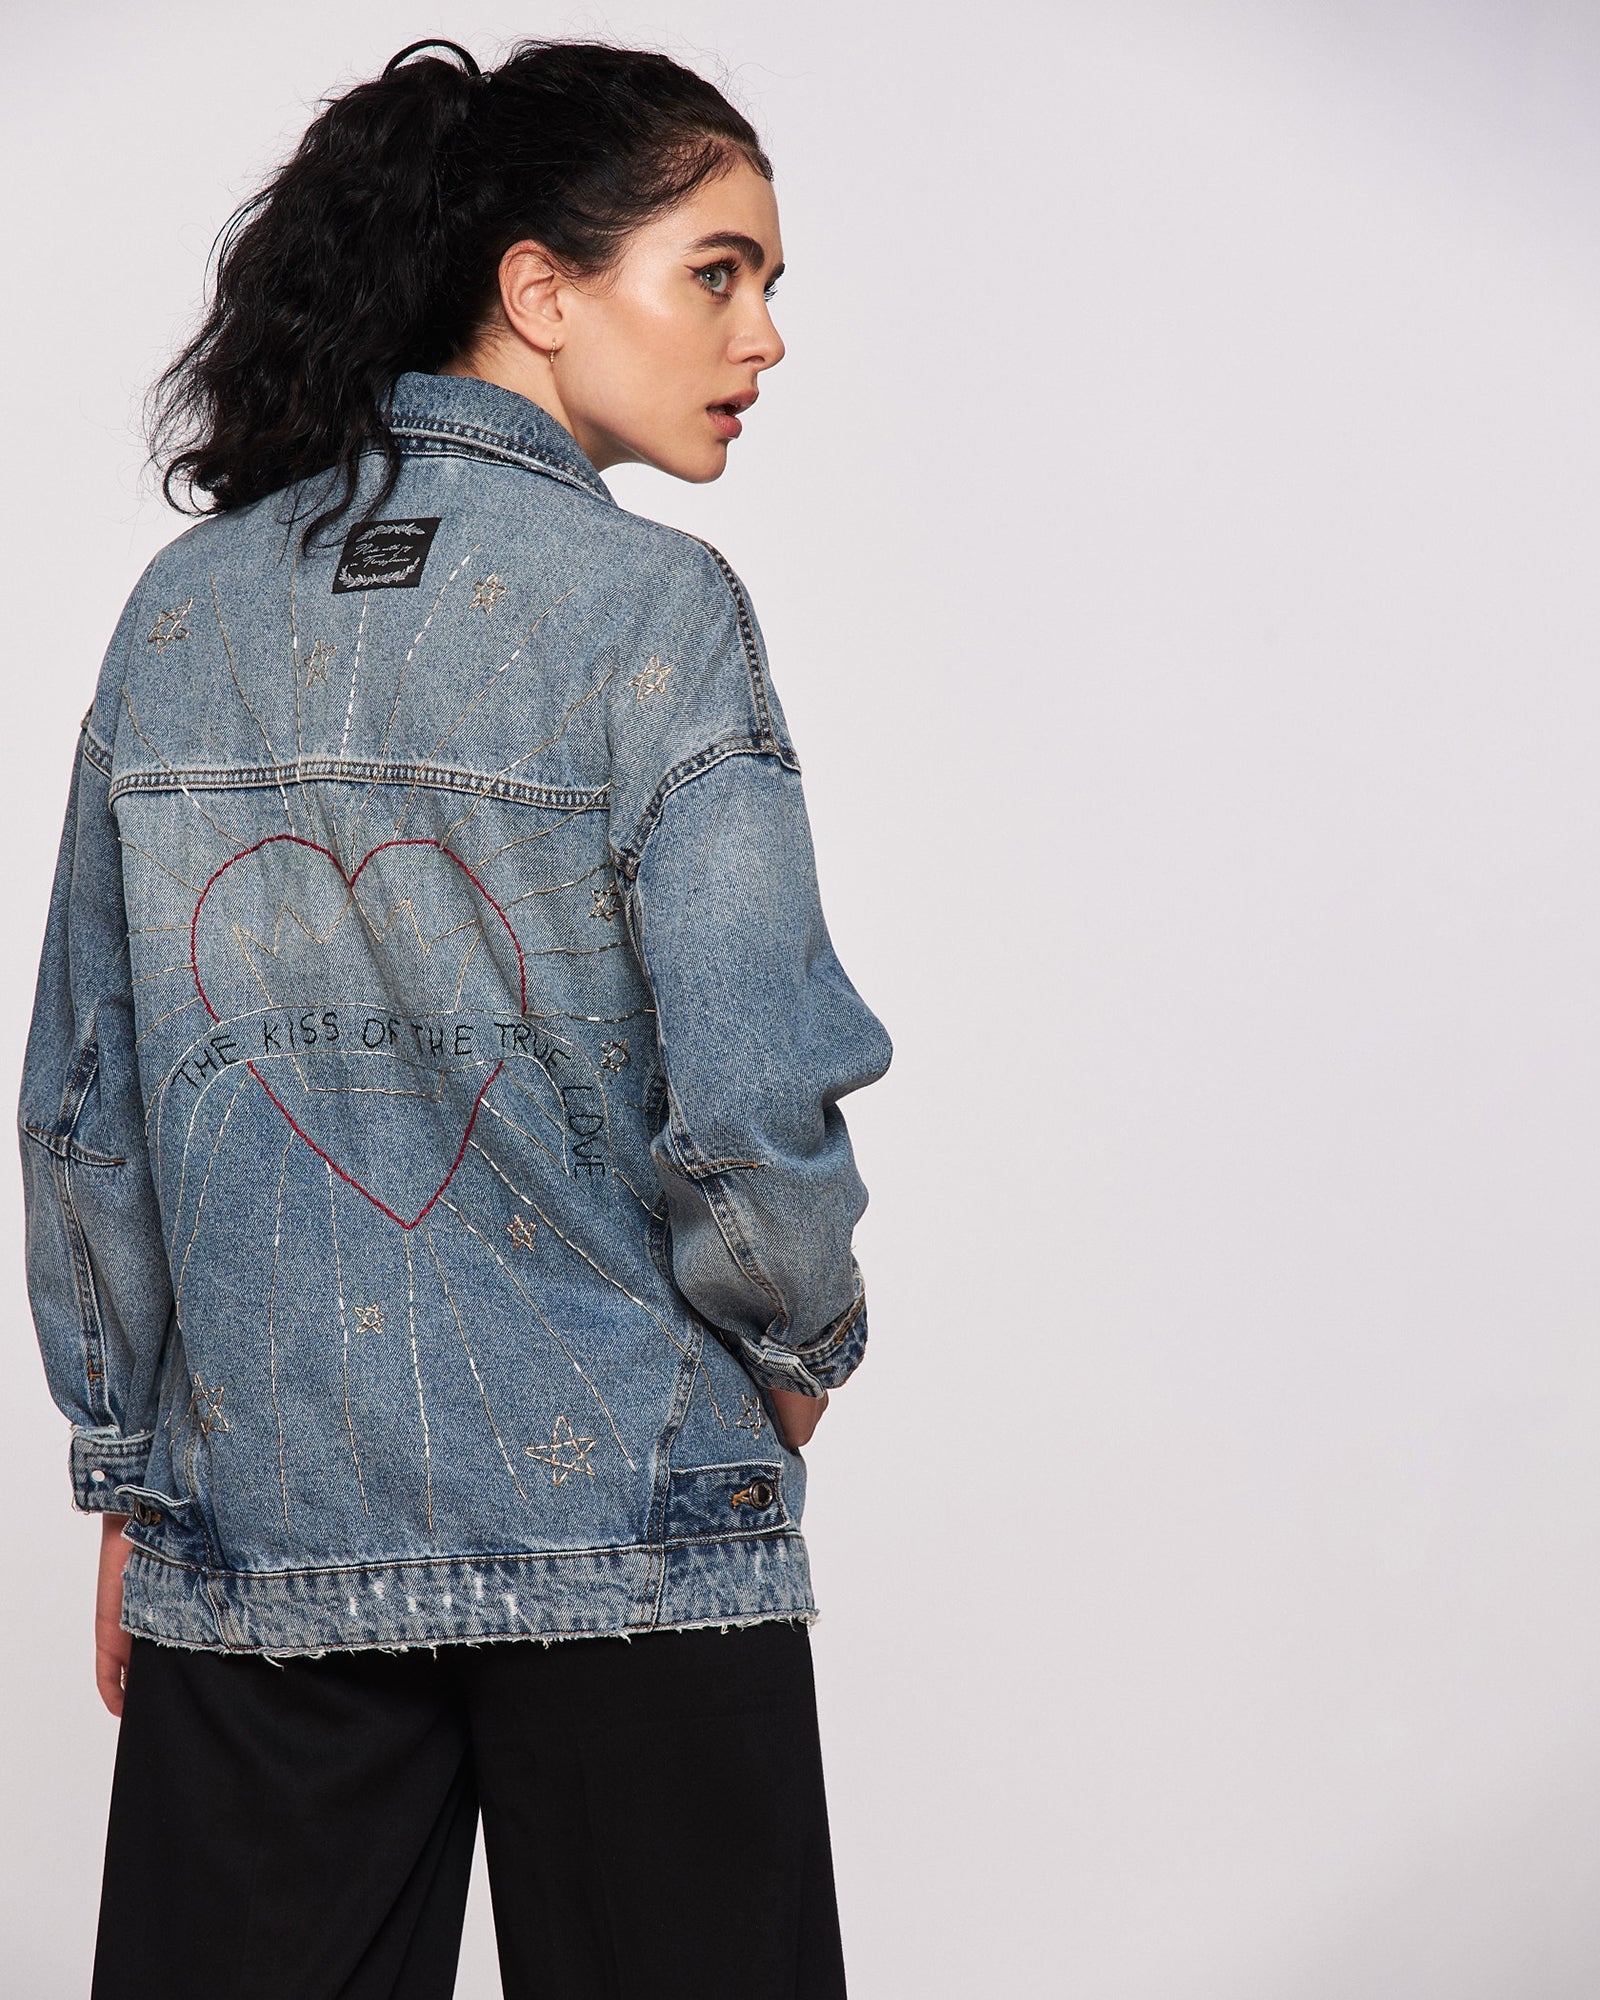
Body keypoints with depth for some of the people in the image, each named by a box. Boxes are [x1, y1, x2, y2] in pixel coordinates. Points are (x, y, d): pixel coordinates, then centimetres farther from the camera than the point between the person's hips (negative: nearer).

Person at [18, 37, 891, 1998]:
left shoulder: (181, 609, 5)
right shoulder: (648, 604, -10)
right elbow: (749, 1092, -17)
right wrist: (798, 1348, 2)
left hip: (256, 1537, 5)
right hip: (627, 1529, -4)